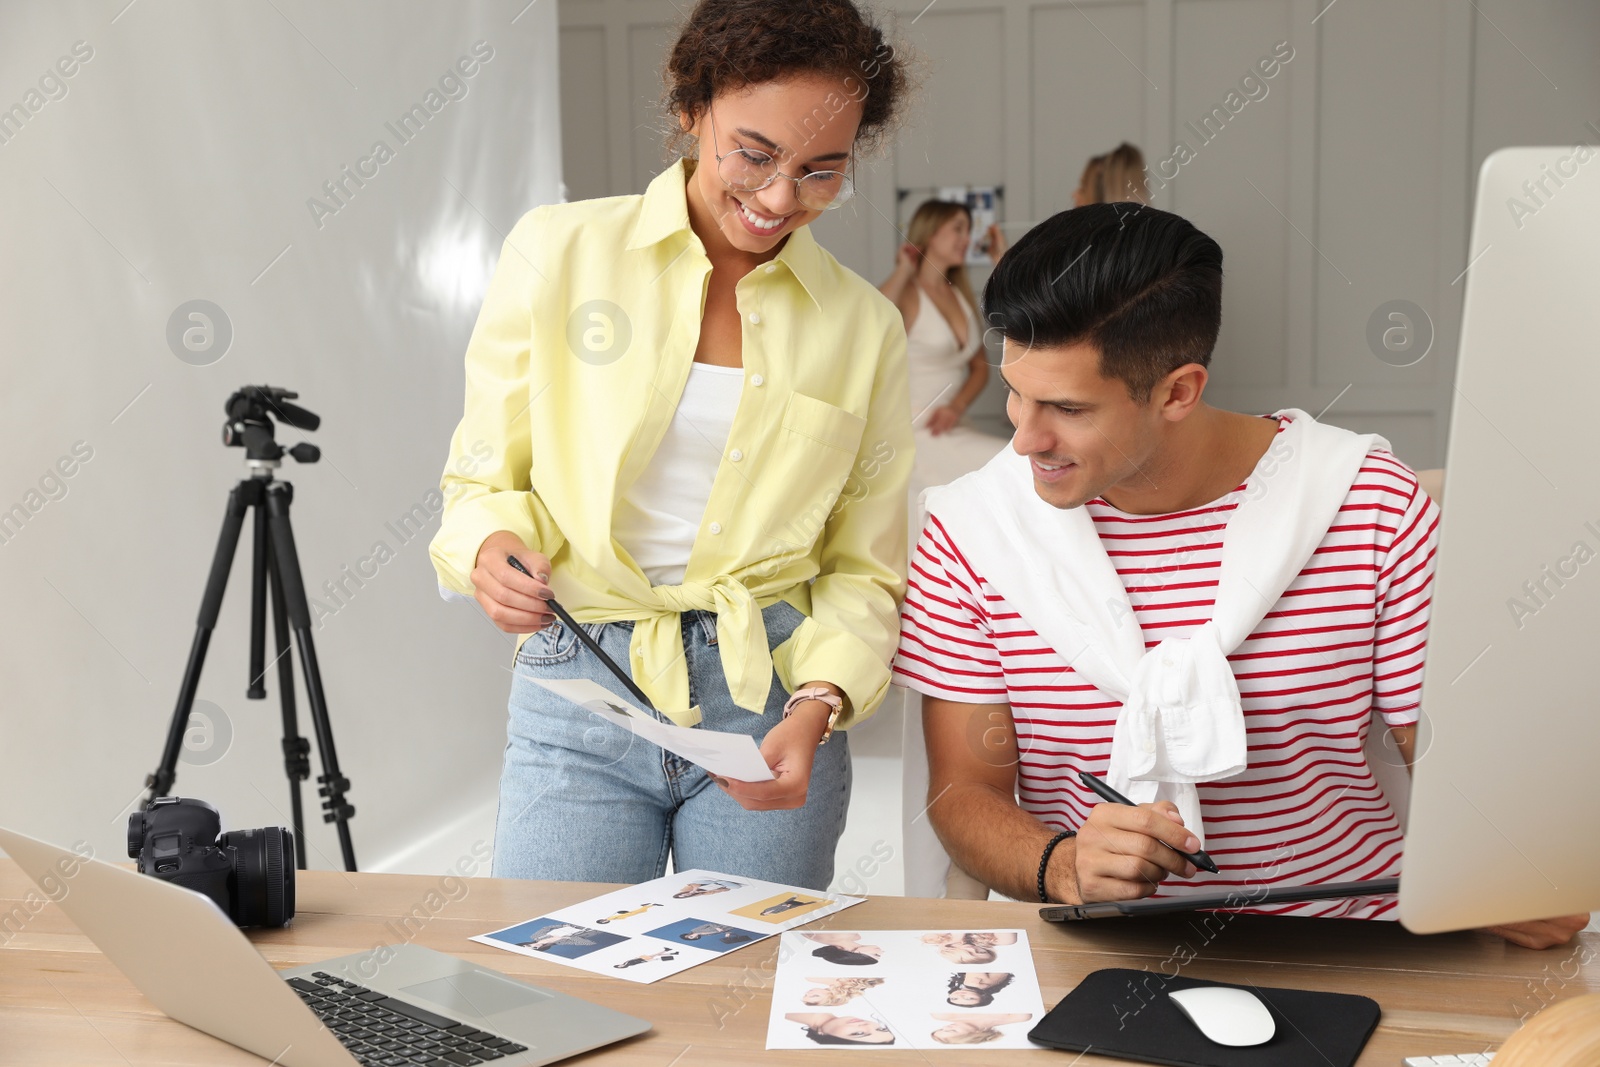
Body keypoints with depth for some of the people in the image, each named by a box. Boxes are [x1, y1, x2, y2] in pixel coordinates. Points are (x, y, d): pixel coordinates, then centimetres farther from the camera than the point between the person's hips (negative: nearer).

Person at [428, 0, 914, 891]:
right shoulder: (559, 251, 0)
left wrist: (818, 705, -13)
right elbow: (485, 476, 6)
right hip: (579, 689, -1)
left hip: (768, 699, 1)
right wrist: (493, 545, -16)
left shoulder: (865, 324, 4)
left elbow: (864, 571, 4)